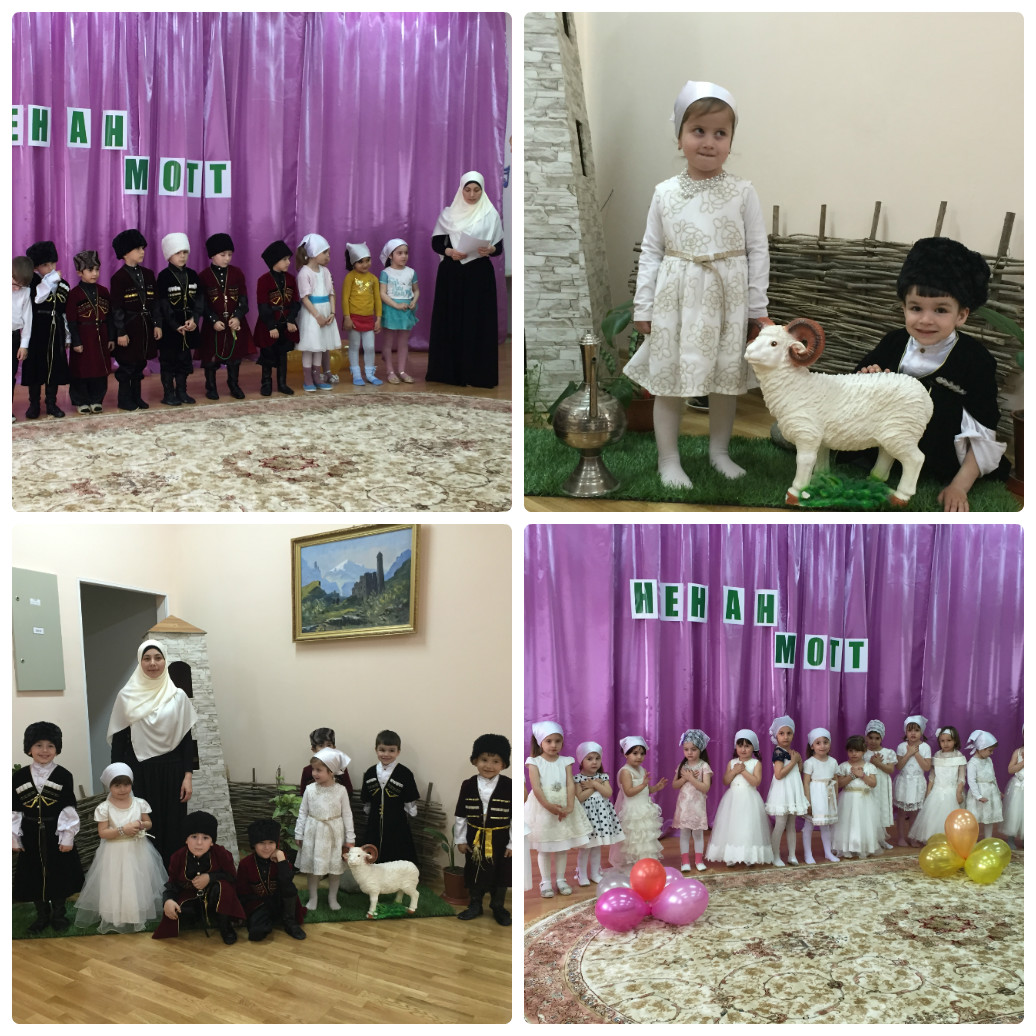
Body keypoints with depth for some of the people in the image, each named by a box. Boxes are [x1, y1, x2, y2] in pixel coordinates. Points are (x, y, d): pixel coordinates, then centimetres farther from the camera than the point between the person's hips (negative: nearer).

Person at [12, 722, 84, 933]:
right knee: (34, 876, 9)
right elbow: (14, 810, 2)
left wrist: (67, 837, -11)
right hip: (31, 836, 2)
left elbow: (69, 809, -7)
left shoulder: (63, 776, -7)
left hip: (56, 834, -2)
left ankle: (58, 914, 26)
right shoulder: (19, 777, -1)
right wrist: (14, 836, -2)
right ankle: (42, 915, 26)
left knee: (59, 874, 8)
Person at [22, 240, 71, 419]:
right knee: (35, 367, 3)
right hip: (36, 333, -3)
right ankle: (34, 404, 13)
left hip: (55, 333, 3)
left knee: (55, 368, 7)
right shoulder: (32, 282, -4)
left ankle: (51, 403, 18)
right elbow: (37, 297, -26)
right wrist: (51, 279, -21)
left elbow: (66, 313, 11)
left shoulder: (63, 285, 7)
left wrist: (68, 336, 12)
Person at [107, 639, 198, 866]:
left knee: (172, 829, 2)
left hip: (171, 770, 0)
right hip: (139, 771, 0)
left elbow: (187, 739, 4)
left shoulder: (177, 696, 2)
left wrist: (188, 776, -3)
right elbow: (118, 740, 3)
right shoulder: (127, 696, 1)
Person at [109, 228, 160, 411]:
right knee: (127, 365, 1)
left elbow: (154, 302, 11)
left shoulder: (148, 274, 8)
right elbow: (117, 308, -11)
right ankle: (125, 399, 11)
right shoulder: (118, 278, -10)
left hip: (145, 326, 6)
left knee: (140, 364, 12)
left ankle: (136, 397, 22)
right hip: (128, 326, -6)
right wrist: (121, 332, -14)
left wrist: (157, 324, 5)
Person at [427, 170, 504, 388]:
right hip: (451, 274, 1)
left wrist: (490, 250, -21)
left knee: (478, 322, -3)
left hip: (479, 275, -1)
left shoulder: (491, 214, 1)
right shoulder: (448, 213, 5)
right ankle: (449, 370, 9)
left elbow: (500, 247, 1)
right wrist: (448, 251, -15)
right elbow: (436, 242, 5)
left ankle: (478, 373, 2)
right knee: (450, 320, 2)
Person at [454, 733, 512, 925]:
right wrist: (460, 840, 1)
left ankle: (498, 907, 31)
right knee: (474, 872, 15)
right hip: (475, 838, 2)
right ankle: (475, 905, 33)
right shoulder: (468, 786, -8)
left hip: (499, 840, -1)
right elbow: (460, 816, 0)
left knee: (500, 873, 12)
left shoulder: (509, 787, -14)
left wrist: (513, 843, -9)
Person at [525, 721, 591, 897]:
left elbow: (570, 785, -4)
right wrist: (548, 806, -22)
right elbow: (536, 787, -13)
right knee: (544, 847, 3)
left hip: (562, 806, 3)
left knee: (563, 845, 9)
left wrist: (570, 806, -16)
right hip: (542, 806, -3)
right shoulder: (535, 762, -5)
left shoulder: (565, 762, 4)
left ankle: (560, 879, 21)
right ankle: (545, 881, 13)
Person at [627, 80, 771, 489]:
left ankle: (719, 450, 30)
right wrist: (643, 306, 2)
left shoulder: (742, 192, -2)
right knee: (669, 378, 4)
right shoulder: (665, 193, 0)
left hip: (727, 300, 0)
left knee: (726, 378, 11)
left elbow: (757, 250, 1)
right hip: (676, 299, 0)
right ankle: (668, 461, 16)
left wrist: (758, 308, 0)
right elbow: (651, 251, 5)